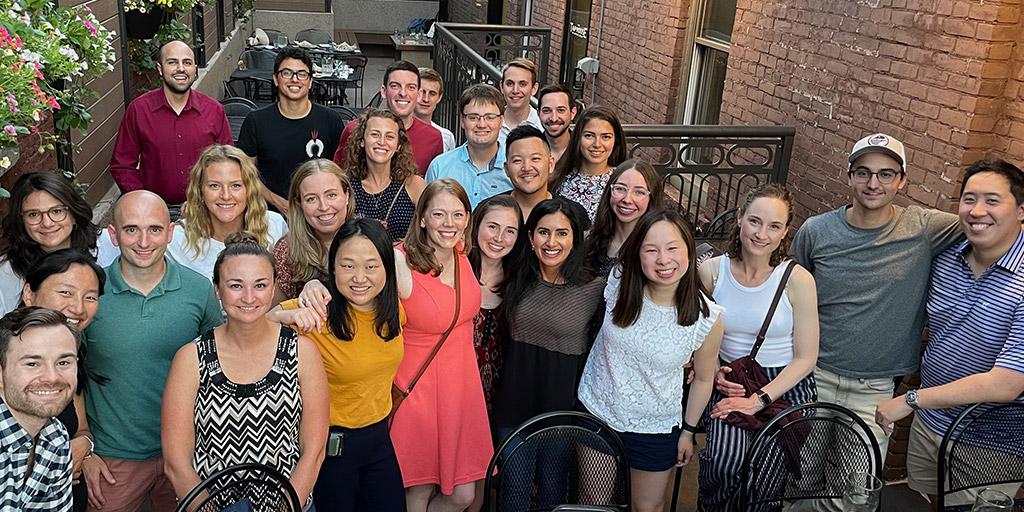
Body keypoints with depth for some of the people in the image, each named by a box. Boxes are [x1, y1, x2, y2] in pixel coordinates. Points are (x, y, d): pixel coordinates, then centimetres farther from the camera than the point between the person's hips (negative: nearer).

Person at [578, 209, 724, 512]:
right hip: (595, 411, 1)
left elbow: (703, 379, -3)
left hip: (655, 430, -1)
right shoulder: (618, 283, -18)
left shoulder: (707, 318, -20)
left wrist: (688, 432, 5)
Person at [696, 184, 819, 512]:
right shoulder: (711, 271, -2)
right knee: (725, 464, -25)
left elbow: (805, 358, -5)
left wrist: (759, 400, -12)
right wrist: (714, 372, -4)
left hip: (785, 386, -1)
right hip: (729, 383, 1)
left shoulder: (798, 280, -10)